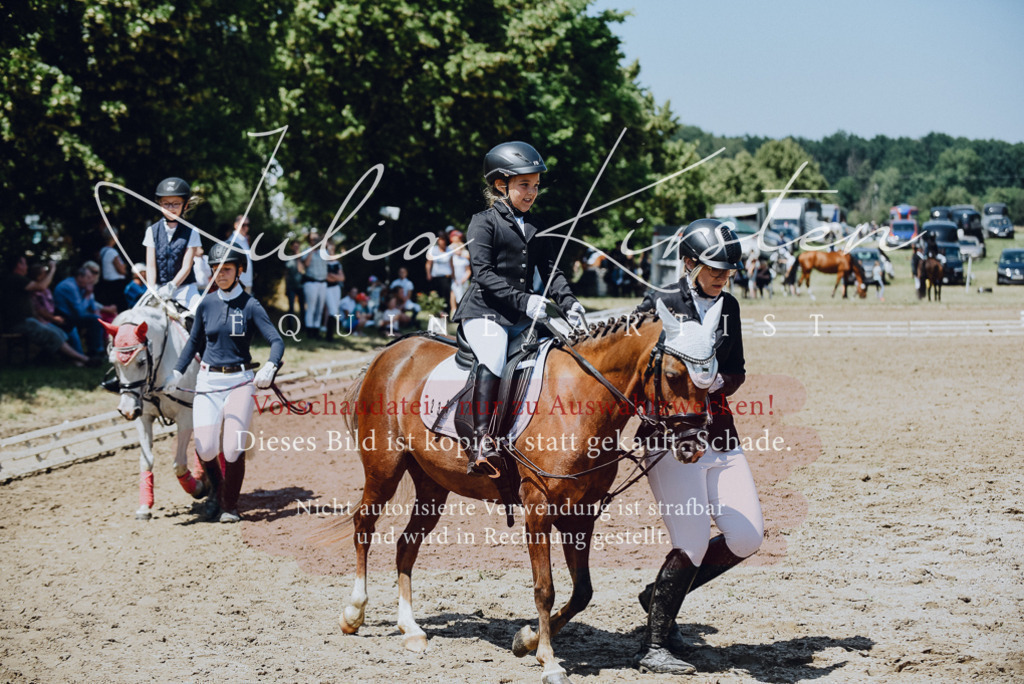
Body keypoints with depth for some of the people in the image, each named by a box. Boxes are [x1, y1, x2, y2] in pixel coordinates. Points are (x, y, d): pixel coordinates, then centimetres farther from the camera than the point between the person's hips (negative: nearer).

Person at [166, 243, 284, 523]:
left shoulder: (250, 305, -4)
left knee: (233, 449, -10)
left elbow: (276, 341, -10)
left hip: (240, 382, -2)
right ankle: (216, 492, 22)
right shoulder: (206, 304, 5)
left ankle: (230, 506, 10)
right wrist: (177, 373, 10)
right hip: (208, 382, 2)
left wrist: (270, 367, -29)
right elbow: (195, 342, 18)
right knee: (206, 449, -8)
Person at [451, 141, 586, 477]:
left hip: (523, 319, 7)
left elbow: (551, 271, 14)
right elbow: (483, 274, -11)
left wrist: (568, 303, -6)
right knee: (493, 357, -33)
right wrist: (523, 301, -22)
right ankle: (481, 440, -38)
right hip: (483, 312, -7)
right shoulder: (483, 223, -1)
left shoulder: (536, 229, 19)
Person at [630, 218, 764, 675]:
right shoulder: (660, 305, -5)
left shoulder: (728, 307, 12)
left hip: (720, 436, 7)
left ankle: (661, 596, 19)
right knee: (692, 544, -12)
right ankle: (653, 648, 2)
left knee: (746, 538, -1)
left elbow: (737, 371, 14)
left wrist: (717, 381, -9)